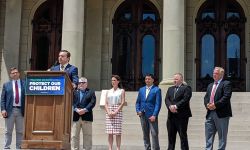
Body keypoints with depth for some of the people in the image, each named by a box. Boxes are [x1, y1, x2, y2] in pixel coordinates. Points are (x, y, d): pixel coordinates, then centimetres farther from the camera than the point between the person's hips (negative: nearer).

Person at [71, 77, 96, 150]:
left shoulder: (91, 92, 10)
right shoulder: (74, 92, 14)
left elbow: (92, 102, -3)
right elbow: (72, 102, 2)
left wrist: (85, 110, -16)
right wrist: (76, 109, -15)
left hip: (87, 117, -1)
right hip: (76, 117, 1)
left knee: (87, 135, 1)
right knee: (74, 135, 1)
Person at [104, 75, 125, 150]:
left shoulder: (121, 91, 7)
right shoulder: (108, 91, 16)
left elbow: (122, 103, -2)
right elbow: (106, 103, 10)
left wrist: (115, 112, -13)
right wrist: (108, 112, -8)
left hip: (118, 112, -3)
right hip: (109, 113, 3)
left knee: (117, 132, -6)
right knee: (109, 132, 0)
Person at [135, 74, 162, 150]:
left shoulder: (157, 90, -2)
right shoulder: (141, 89, 14)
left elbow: (158, 104, -7)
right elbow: (138, 102, 17)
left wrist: (154, 115, -15)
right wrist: (138, 110, -1)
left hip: (152, 115, -5)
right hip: (143, 115, 5)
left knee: (154, 134, -7)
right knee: (145, 134, 10)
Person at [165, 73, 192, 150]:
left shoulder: (186, 88, 0)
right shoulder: (170, 89, 20)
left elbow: (185, 99, -13)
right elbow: (166, 99, 7)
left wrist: (176, 106, -20)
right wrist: (170, 106, -13)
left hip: (182, 115, -6)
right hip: (171, 116, 6)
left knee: (183, 136, -3)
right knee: (171, 136, 9)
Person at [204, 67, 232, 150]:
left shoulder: (226, 84, -2)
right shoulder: (210, 85, 22)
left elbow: (226, 97, -14)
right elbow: (206, 97, 16)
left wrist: (215, 105, -19)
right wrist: (207, 104, -6)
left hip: (221, 113, -7)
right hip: (210, 113, 7)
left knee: (222, 136, 1)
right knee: (208, 135, 6)